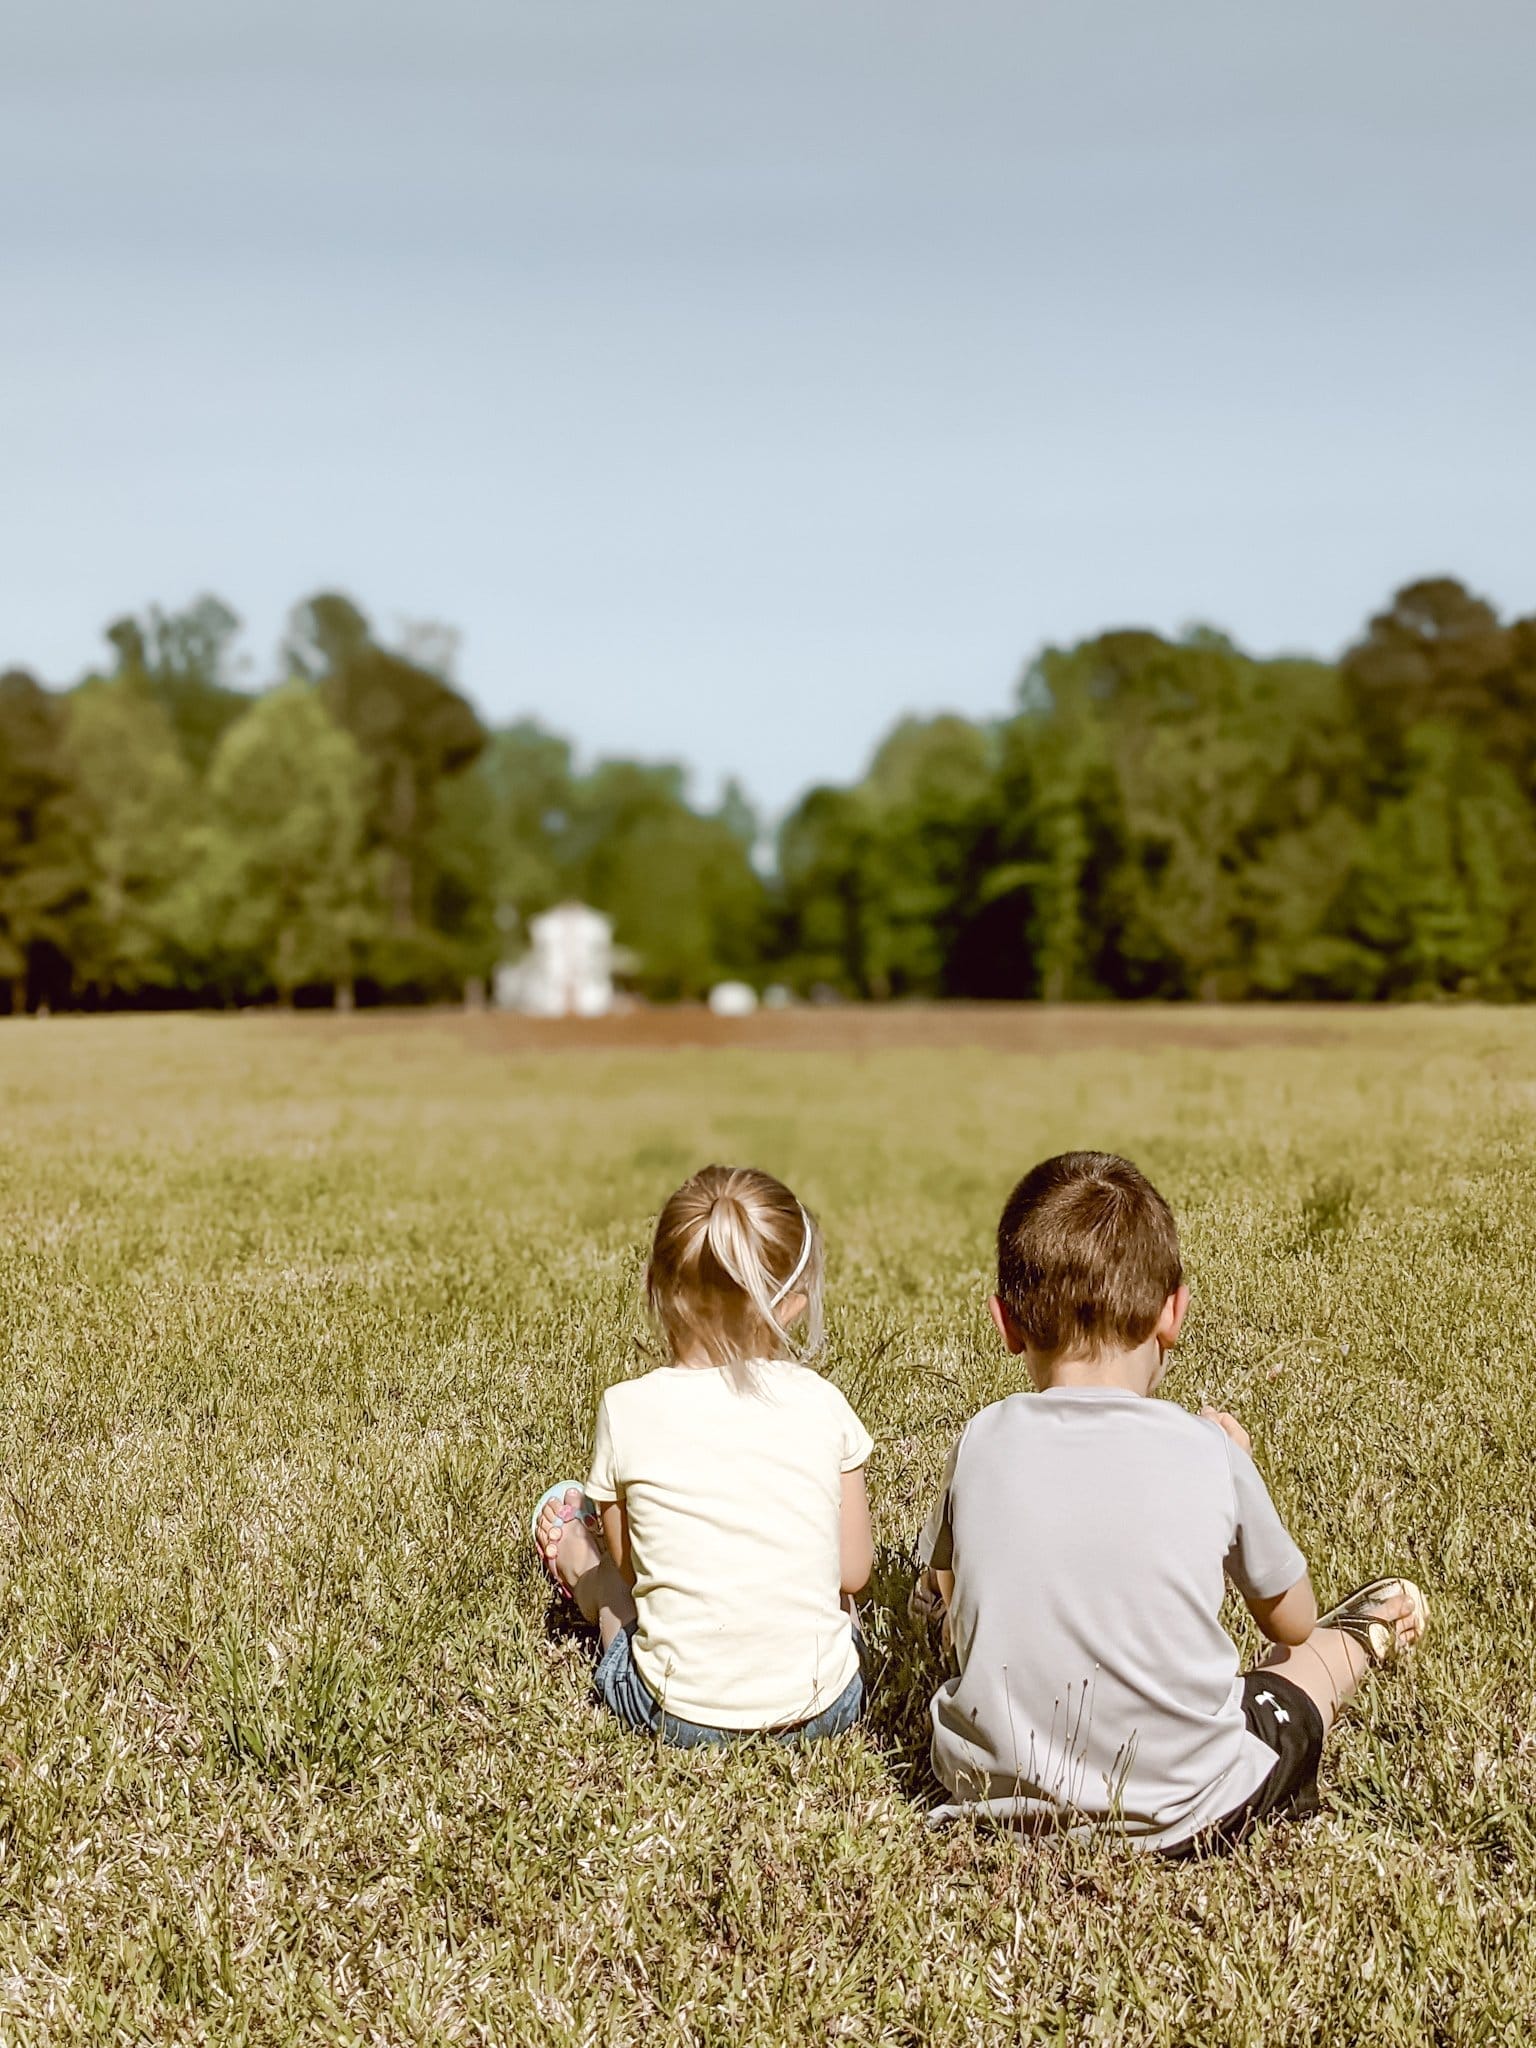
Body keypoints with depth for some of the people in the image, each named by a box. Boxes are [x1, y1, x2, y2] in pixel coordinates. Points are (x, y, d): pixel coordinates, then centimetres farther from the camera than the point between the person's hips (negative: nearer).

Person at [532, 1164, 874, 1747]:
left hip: (678, 1714, -1)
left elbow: (630, 1567, -1)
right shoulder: (820, 1404, -11)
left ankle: (576, 1565, 63)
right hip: (826, 1708, 1)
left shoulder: (628, 1410, -14)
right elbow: (853, 1572, -2)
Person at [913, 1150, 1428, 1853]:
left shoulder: (982, 1444, -11)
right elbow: (1291, 1621, 4)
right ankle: (1364, 1639, 49)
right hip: (1174, 1814, -1)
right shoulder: (1208, 1452, -14)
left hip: (993, 1794, 2)